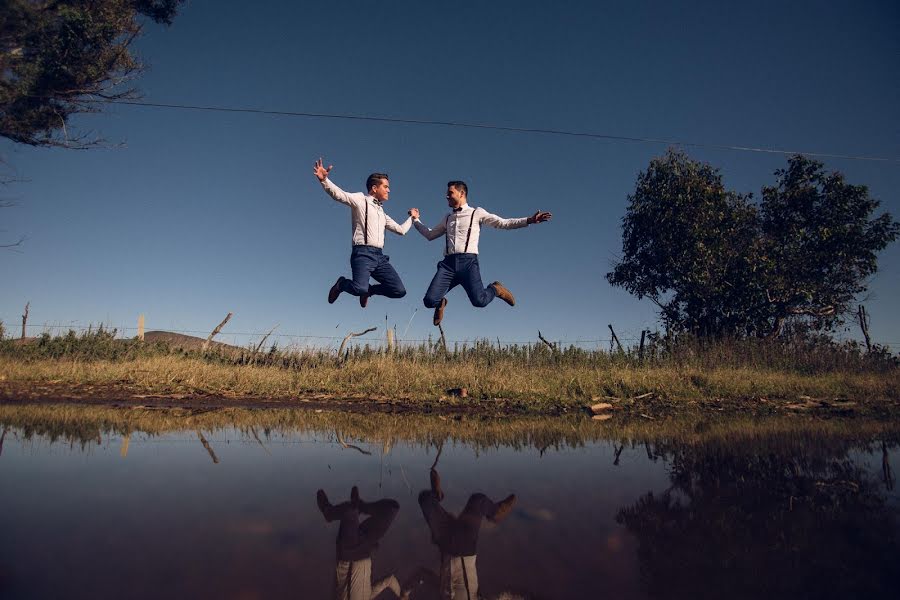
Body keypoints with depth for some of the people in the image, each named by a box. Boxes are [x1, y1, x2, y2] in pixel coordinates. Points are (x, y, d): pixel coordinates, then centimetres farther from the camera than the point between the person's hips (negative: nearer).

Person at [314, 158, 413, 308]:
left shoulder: (382, 213, 27)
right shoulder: (360, 199, 6)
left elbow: (400, 230, 37)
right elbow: (338, 194, -11)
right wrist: (324, 179, -29)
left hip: (379, 256, 7)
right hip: (363, 253, -7)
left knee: (399, 291, -5)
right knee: (360, 289, -30)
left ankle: (368, 289, 21)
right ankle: (342, 284, 7)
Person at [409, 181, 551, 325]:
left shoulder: (477, 213, 12)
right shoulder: (447, 218, 26)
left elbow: (504, 223, 5)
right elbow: (430, 235, 38)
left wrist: (529, 220, -6)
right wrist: (416, 220, 34)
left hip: (468, 261, -3)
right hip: (448, 263, 4)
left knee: (479, 301, -21)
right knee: (429, 301, -13)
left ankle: (495, 289, 15)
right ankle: (441, 303, 25)